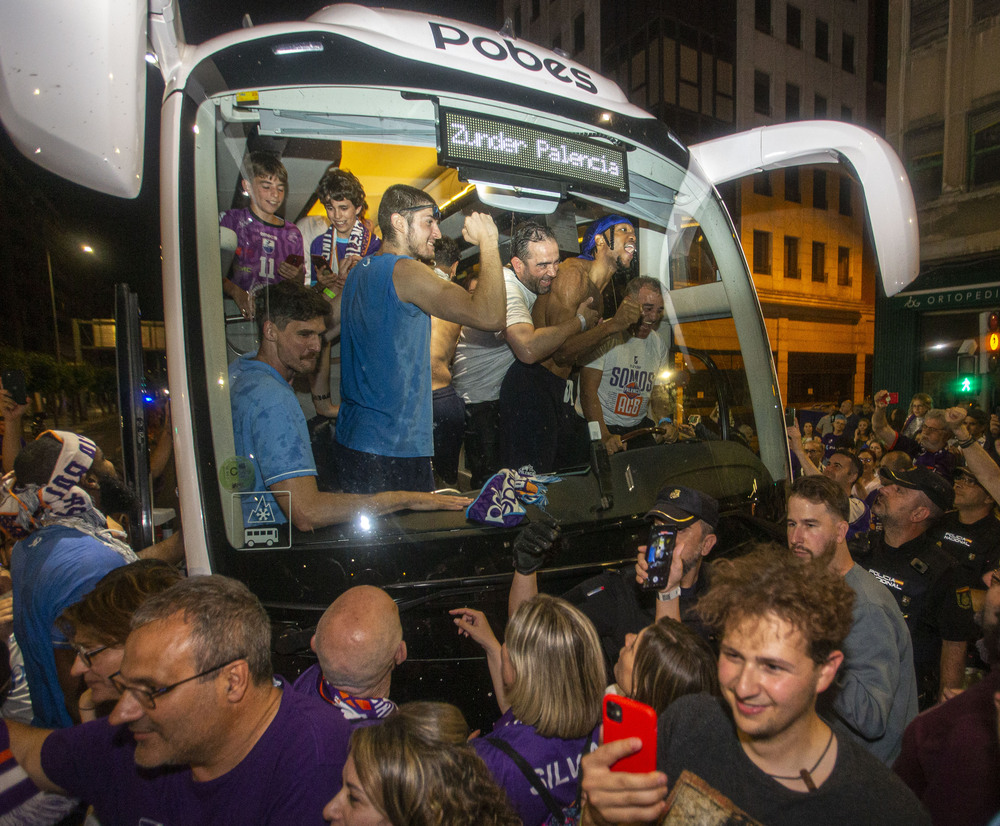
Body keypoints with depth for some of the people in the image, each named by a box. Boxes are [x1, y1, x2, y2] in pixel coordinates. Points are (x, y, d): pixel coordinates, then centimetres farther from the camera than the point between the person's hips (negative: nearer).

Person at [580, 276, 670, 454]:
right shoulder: (605, 335, -10)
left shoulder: (659, 346, 10)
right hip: (598, 426, -6)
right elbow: (588, 391, -15)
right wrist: (604, 436, -26)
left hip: (638, 426, 6)